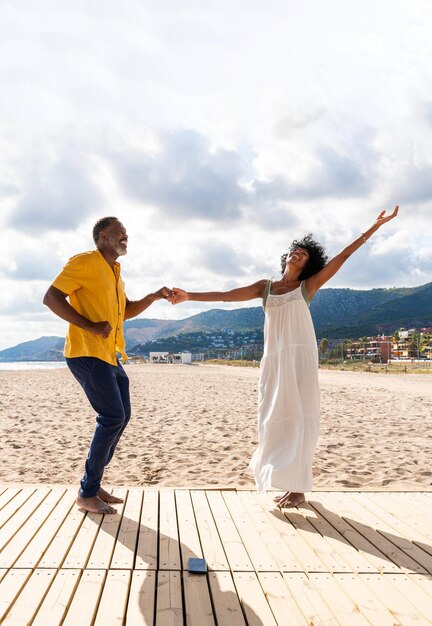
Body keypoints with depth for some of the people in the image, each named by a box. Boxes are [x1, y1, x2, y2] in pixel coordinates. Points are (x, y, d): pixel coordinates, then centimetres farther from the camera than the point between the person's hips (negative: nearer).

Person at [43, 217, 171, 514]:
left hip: (108, 355, 10)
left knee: (122, 416, 10)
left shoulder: (115, 272, 19)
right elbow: (51, 297, -14)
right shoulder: (84, 262, -8)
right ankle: (87, 493, 0)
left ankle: (94, 484, 21)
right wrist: (90, 326, -20)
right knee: (112, 417, -12)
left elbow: (127, 310, 27)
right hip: (86, 353, -10)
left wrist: (154, 297, 11)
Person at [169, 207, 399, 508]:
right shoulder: (266, 287, 13)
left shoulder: (308, 286, 8)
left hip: (300, 357, -3)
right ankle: (289, 482, 19)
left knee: (298, 416, -2)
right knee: (277, 418, 5)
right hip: (274, 359, 3)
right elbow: (225, 295, 7)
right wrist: (189, 296, -2)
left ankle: (299, 487, 5)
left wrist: (374, 227, 3)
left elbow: (343, 255, 5)